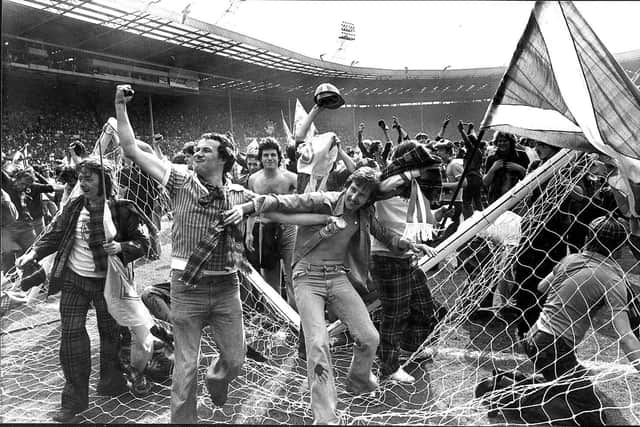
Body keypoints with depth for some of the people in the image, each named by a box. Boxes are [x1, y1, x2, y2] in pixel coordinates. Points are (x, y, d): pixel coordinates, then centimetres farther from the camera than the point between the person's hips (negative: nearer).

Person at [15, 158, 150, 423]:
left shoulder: (121, 210, -10)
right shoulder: (74, 207, 1)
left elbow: (142, 242, -7)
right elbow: (55, 234, 6)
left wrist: (122, 247, -25)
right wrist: (34, 253, -9)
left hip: (106, 282, -3)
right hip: (74, 280, 3)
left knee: (110, 332, 9)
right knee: (71, 333, 1)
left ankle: (112, 383, 35)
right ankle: (74, 401, 13)